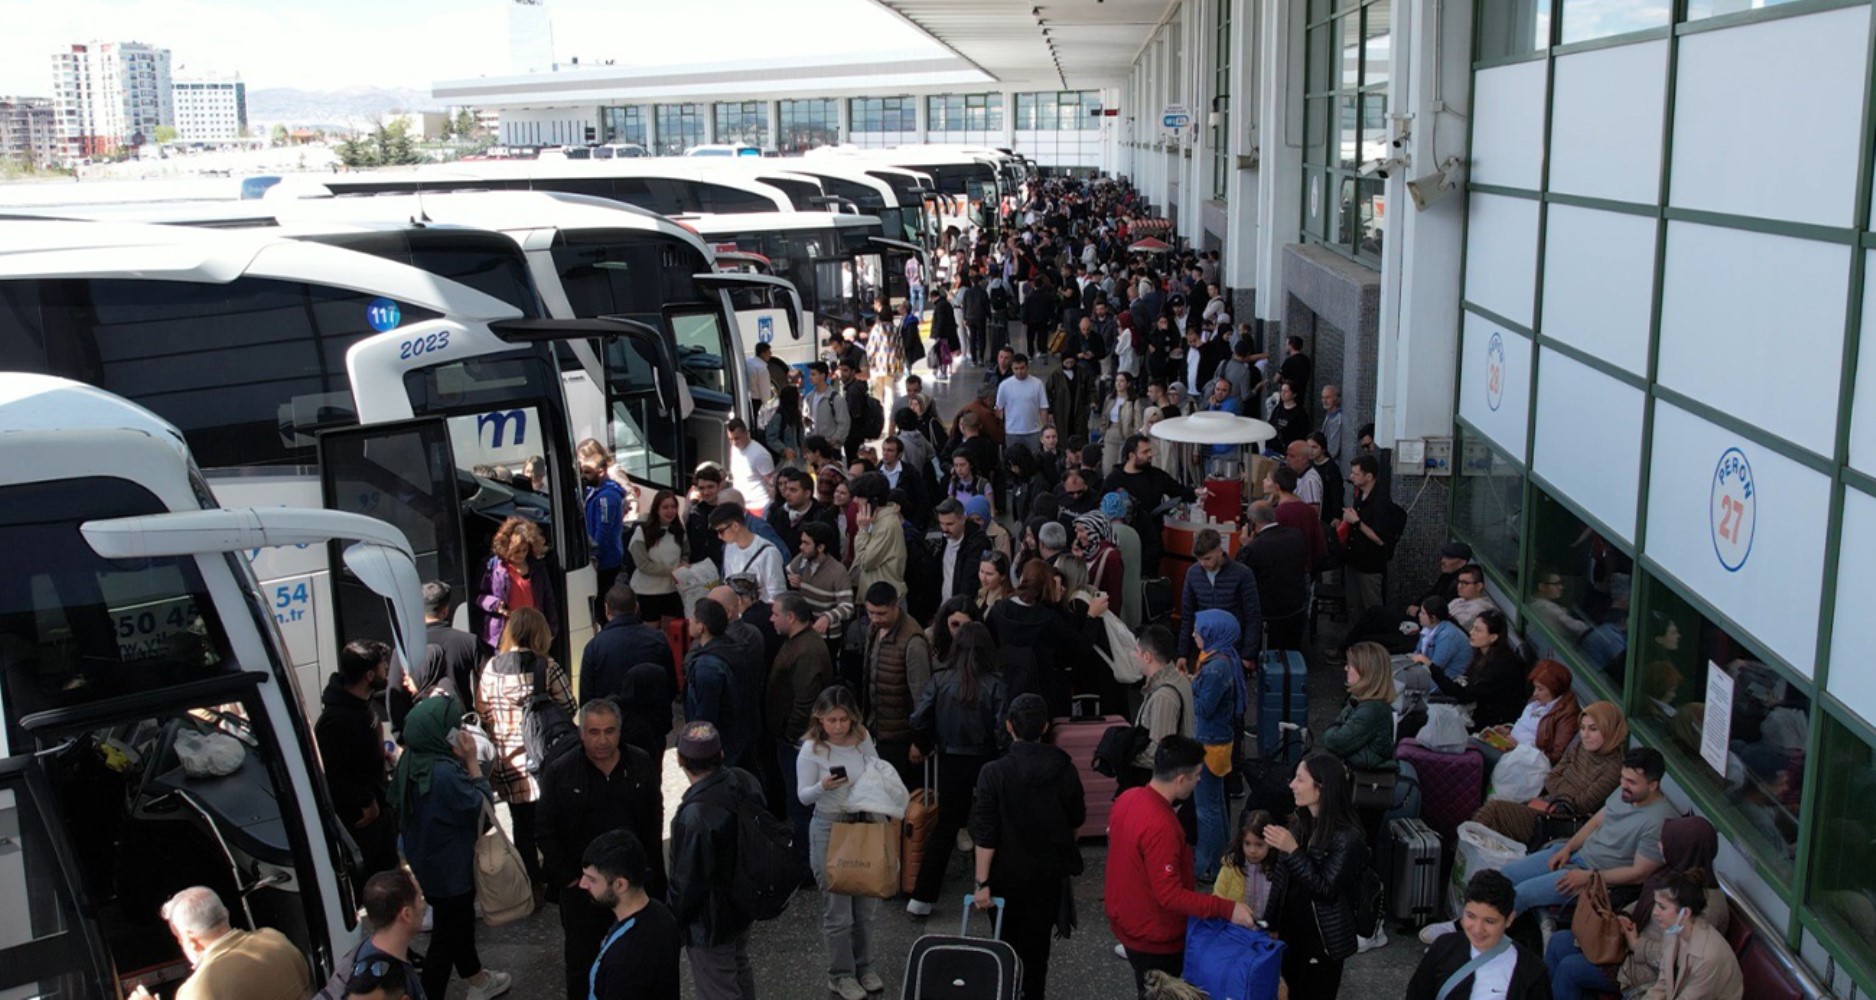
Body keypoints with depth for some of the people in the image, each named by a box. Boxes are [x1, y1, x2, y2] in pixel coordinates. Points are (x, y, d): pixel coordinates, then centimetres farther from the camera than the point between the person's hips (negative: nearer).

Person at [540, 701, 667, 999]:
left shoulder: (643, 765, -2)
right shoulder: (559, 773, -8)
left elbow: (654, 824, 6)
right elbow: (546, 833, -4)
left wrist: (651, 870, 1)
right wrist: (569, 878, -8)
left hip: (636, 882, 2)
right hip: (581, 887, -2)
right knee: (583, 964, 11)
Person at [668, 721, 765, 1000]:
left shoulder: (694, 816, -35)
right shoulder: (746, 782, -12)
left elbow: (688, 881, -25)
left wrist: (675, 920, -6)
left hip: (710, 923, -8)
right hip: (745, 902, 8)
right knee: (740, 970, 31)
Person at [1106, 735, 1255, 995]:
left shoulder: (1128, 798, -5)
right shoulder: (1160, 827, -33)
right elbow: (1170, 895, -30)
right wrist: (1227, 909, -29)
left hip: (1126, 922, 8)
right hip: (1153, 938, -8)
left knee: (1149, 990, 25)